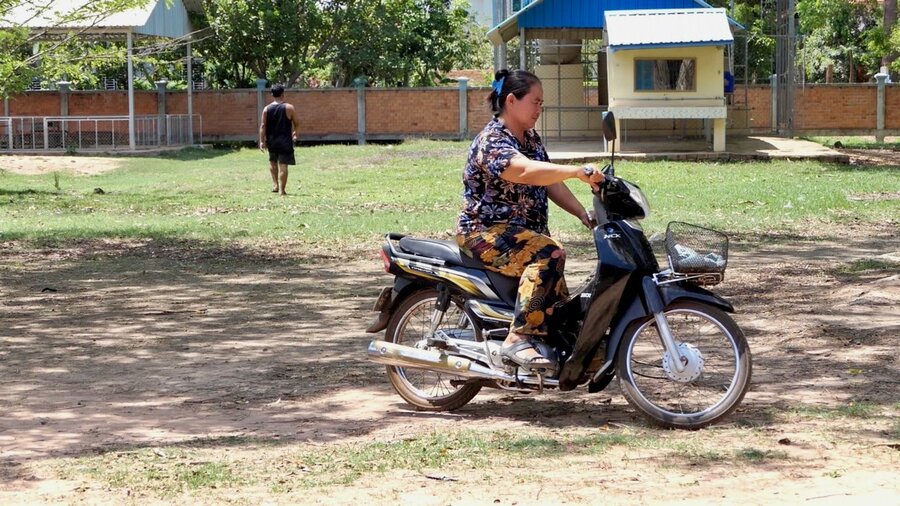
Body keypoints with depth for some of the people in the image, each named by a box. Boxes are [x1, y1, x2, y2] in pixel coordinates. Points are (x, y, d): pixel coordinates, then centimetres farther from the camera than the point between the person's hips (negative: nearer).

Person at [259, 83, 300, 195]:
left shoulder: (266, 109, 0)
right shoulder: (289, 108, -6)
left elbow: (263, 125, -4)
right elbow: (296, 123, 1)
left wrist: (262, 141, -3)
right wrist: (295, 133, 20)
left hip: (271, 141, 3)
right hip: (285, 141, -3)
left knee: (273, 162, 24)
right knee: (283, 165, -1)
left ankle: (275, 185, 17)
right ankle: (282, 190, -2)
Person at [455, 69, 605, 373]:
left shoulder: (531, 140, 14)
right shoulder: (492, 141, -17)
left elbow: (551, 184, 11)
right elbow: (526, 172, -37)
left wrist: (585, 215, -4)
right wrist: (577, 171, -48)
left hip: (523, 232, 11)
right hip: (486, 233, -11)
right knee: (549, 254, -34)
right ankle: (518, 340, -38)